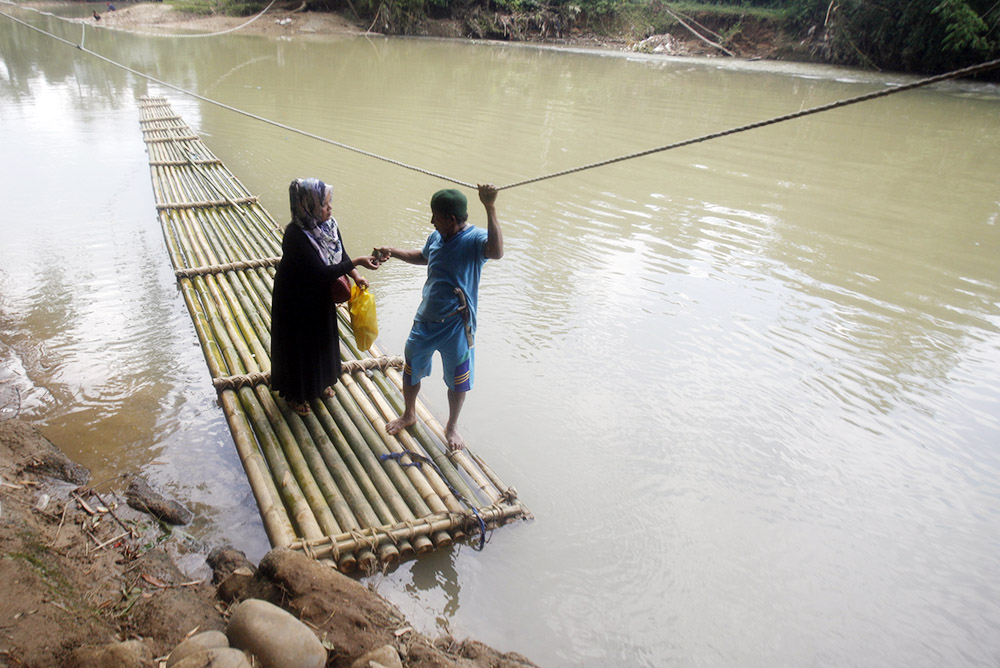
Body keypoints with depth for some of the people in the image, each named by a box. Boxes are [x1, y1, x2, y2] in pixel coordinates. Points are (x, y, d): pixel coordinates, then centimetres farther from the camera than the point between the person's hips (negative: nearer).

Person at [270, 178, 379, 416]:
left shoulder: (328, 224, -11)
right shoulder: (295, 236, -33)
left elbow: (340, 255, 2)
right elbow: (322, 272, -35)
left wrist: (355, 276, -15)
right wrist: (357, 262, -36)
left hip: (320, 297, 7)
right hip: (296, 300, -7)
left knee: (322, 338, 25)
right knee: (298, 345, 12)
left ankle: (320, 382, 51)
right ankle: (295, 394, 36)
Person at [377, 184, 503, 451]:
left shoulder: (475, 239, -21)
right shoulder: (437, 236, -2)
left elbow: (496, 251, -46)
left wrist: (490, 208, -50)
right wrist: (393, 252, 9)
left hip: (456, 326, -6)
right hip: (425, 319, 6)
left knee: (457, 381, 14)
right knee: (410, 369, 21)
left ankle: (452, 427, 40)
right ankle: (409, 414, 48)